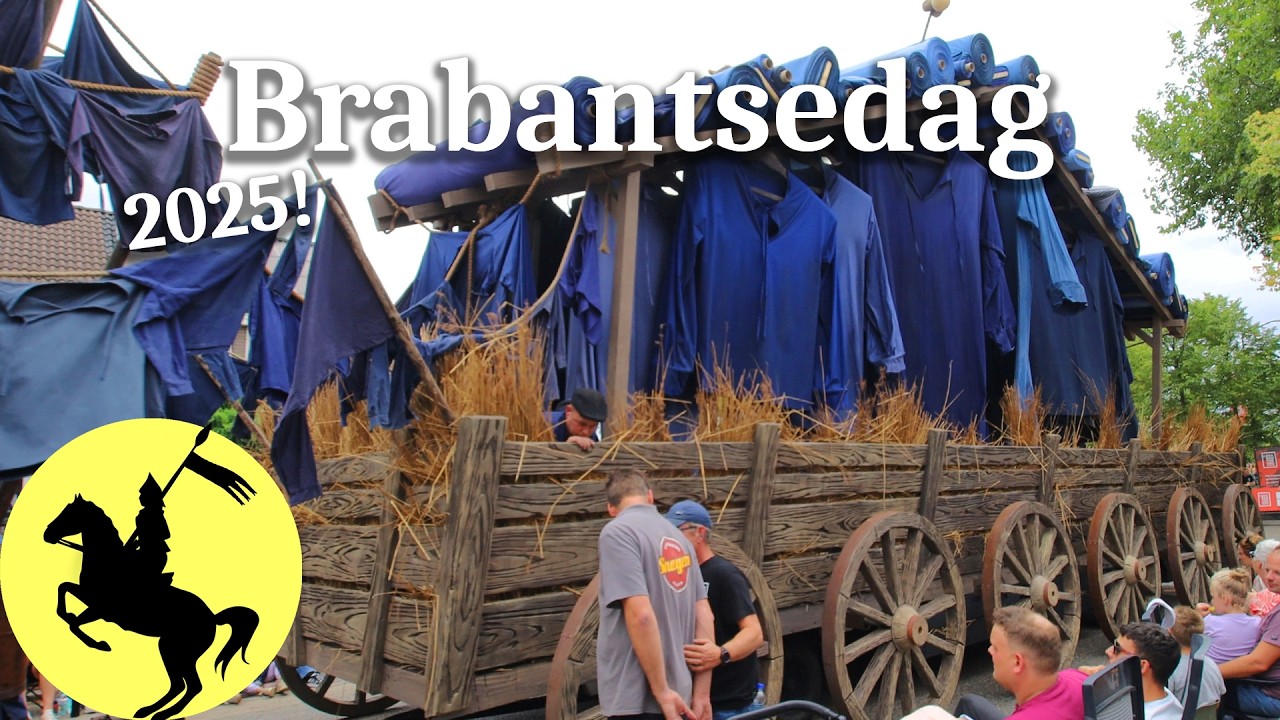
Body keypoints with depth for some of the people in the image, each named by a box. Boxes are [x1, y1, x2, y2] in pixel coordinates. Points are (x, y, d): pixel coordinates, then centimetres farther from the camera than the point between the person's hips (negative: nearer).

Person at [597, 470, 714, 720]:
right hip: (677, 694, 8)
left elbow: (641, 614, -21)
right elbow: (704, 617, 8)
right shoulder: (678, 537, 12)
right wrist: (701, 694, 9)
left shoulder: (617, 531, -10)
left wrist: (662, 692, -16)